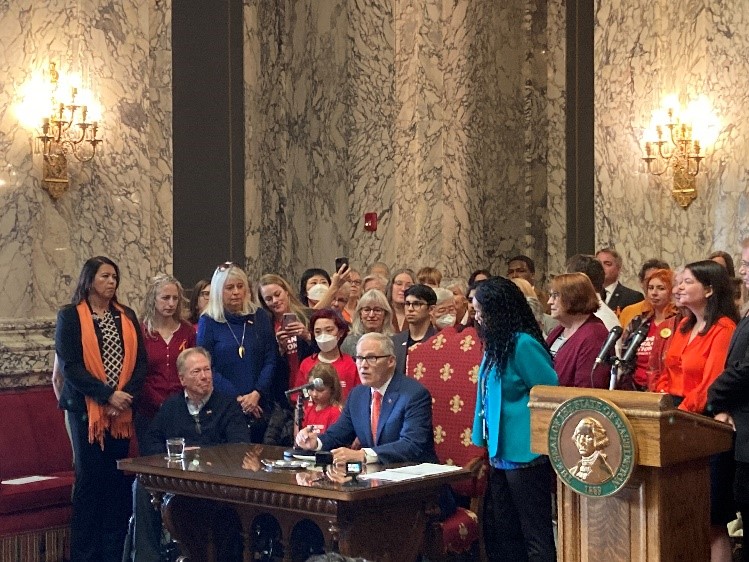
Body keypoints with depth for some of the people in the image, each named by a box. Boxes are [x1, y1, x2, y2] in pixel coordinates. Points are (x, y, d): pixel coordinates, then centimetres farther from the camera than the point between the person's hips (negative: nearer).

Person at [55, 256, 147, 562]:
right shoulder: (70, 316, 0)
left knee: (118, 477, 3)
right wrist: (107, 394, -15)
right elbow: (70, 365, -8)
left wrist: (126, 394, -9)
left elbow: (140, 360, 8)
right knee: (90, 476, -2)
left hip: (122, 408, 4)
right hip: (86, 407, -4)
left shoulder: (126, 316, 13)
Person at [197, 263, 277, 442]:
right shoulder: (208, 322, 2)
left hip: (260, 407, 2)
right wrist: (238, 398, -12)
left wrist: (256, 394, -10)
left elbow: (270, 360, 4)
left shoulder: (260, 317, 8)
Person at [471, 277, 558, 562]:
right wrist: (488, 442, 13)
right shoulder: (497, 343, 11)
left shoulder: (523, 344, -16)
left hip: (525, 454, -10)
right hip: (501, 452, 10)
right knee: (505, 533, 15)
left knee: (535, 537, -2)